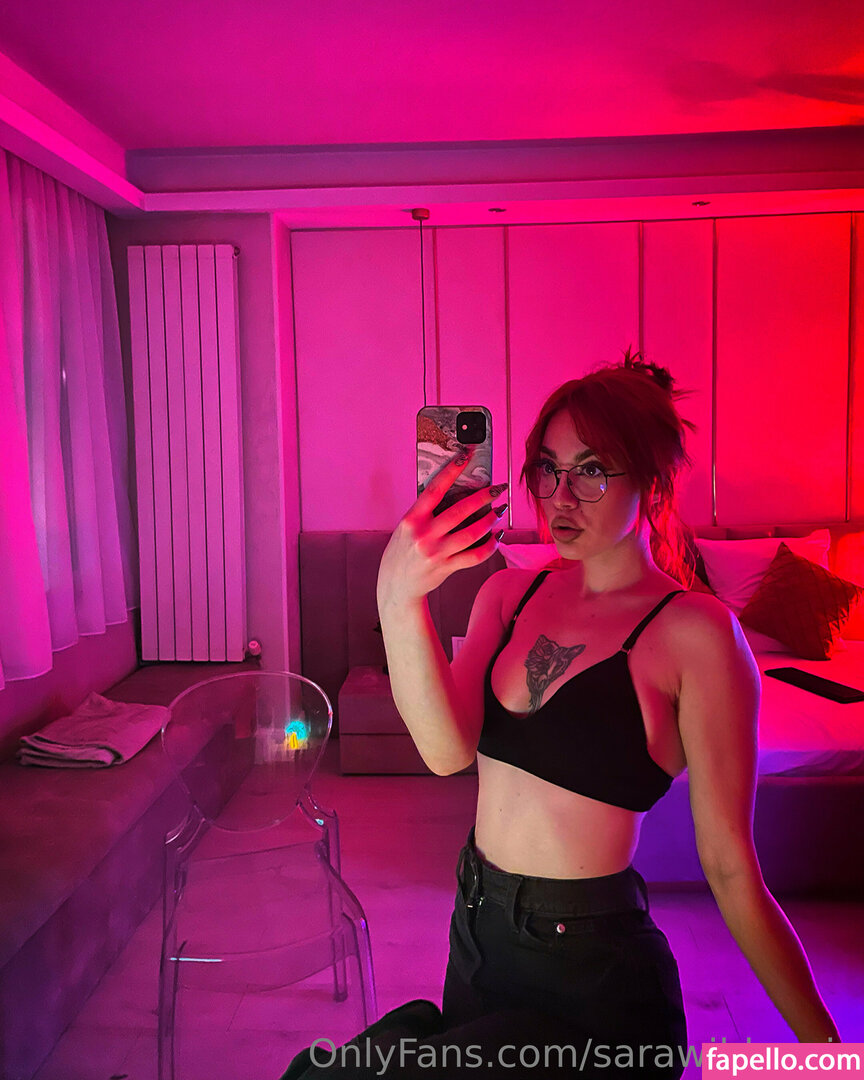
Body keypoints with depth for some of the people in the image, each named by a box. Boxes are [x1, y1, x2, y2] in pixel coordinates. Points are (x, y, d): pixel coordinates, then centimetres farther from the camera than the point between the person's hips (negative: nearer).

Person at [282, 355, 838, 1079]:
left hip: (594, 974, -5)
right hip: (478, 932, 5)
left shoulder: (696, 632, -16)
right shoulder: (510, 593, 1)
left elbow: (730, 870, -13)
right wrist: (399, 599, -31)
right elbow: (448, 749, -16)